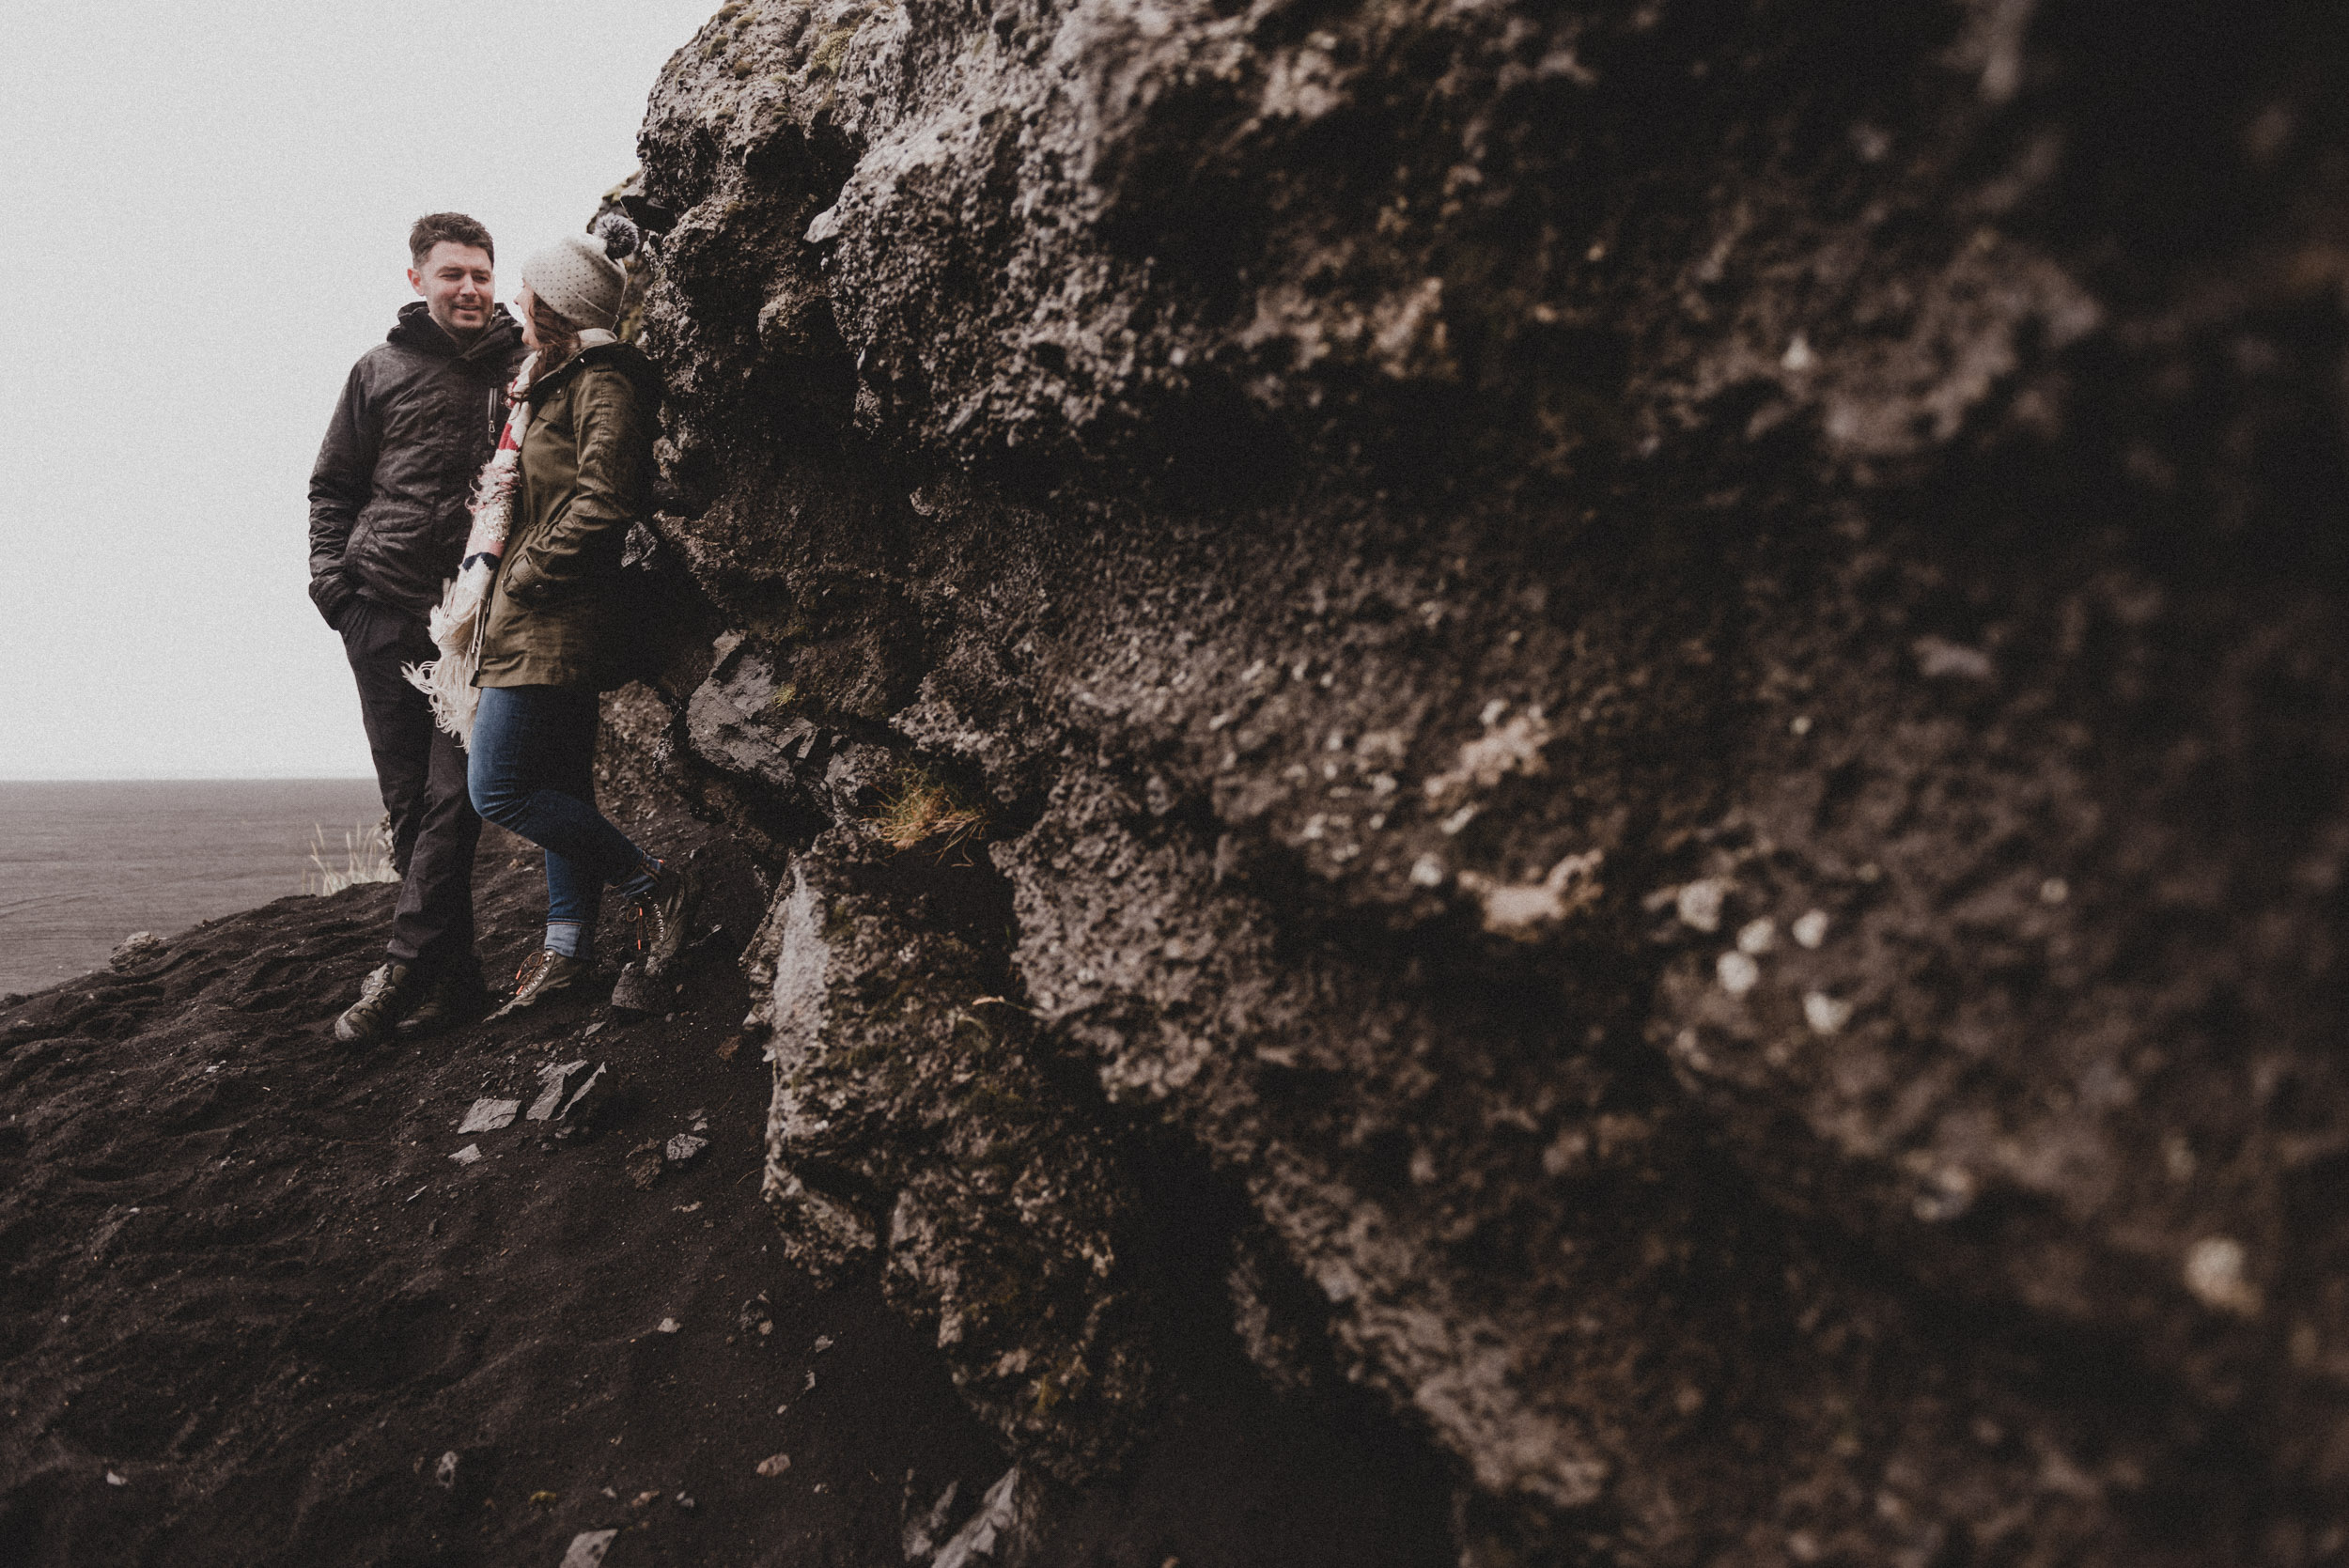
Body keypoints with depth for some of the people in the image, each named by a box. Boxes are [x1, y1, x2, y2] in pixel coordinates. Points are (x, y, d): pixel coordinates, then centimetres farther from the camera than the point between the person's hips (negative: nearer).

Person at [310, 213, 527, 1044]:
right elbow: (332, 485, 15)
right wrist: (332, 578, 2)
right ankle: (452, 969, 13)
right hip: (383, 609, 3)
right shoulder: (381, 370, 11)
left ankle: (407, 969, -3)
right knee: (407, 797, 4)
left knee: (451, 795, -9)